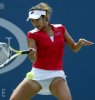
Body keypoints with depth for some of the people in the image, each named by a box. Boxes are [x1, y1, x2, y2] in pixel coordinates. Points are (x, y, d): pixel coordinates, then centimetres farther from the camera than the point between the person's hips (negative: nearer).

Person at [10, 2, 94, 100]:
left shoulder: (60, 28, 4)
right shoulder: (32, 34, -6)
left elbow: (74, 48, 12)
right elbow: (33, 59, -17)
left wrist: (80, 43, -10)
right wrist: (31, 54, -41)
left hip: (56, 75, 1)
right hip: (37, 73, -1)